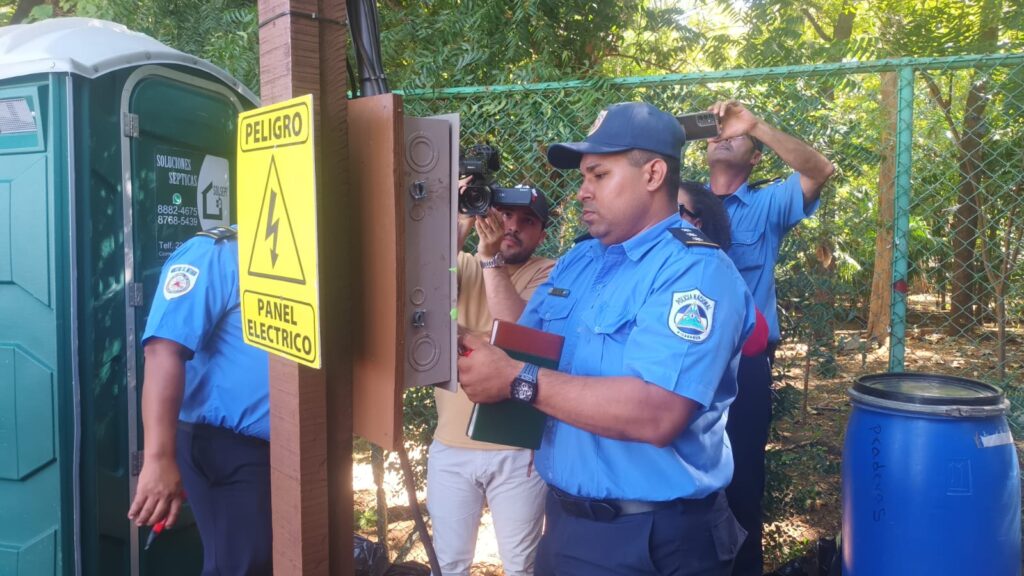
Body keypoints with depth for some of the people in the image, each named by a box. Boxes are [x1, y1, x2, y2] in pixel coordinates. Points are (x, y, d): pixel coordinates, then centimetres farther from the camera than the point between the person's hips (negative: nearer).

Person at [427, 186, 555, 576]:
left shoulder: (547, 274, -3)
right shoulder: (463, 266, 6)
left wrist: (491, 258, -27)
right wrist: (459, 227, -23)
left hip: (517, 448, -2)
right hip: (450, 444, 3)